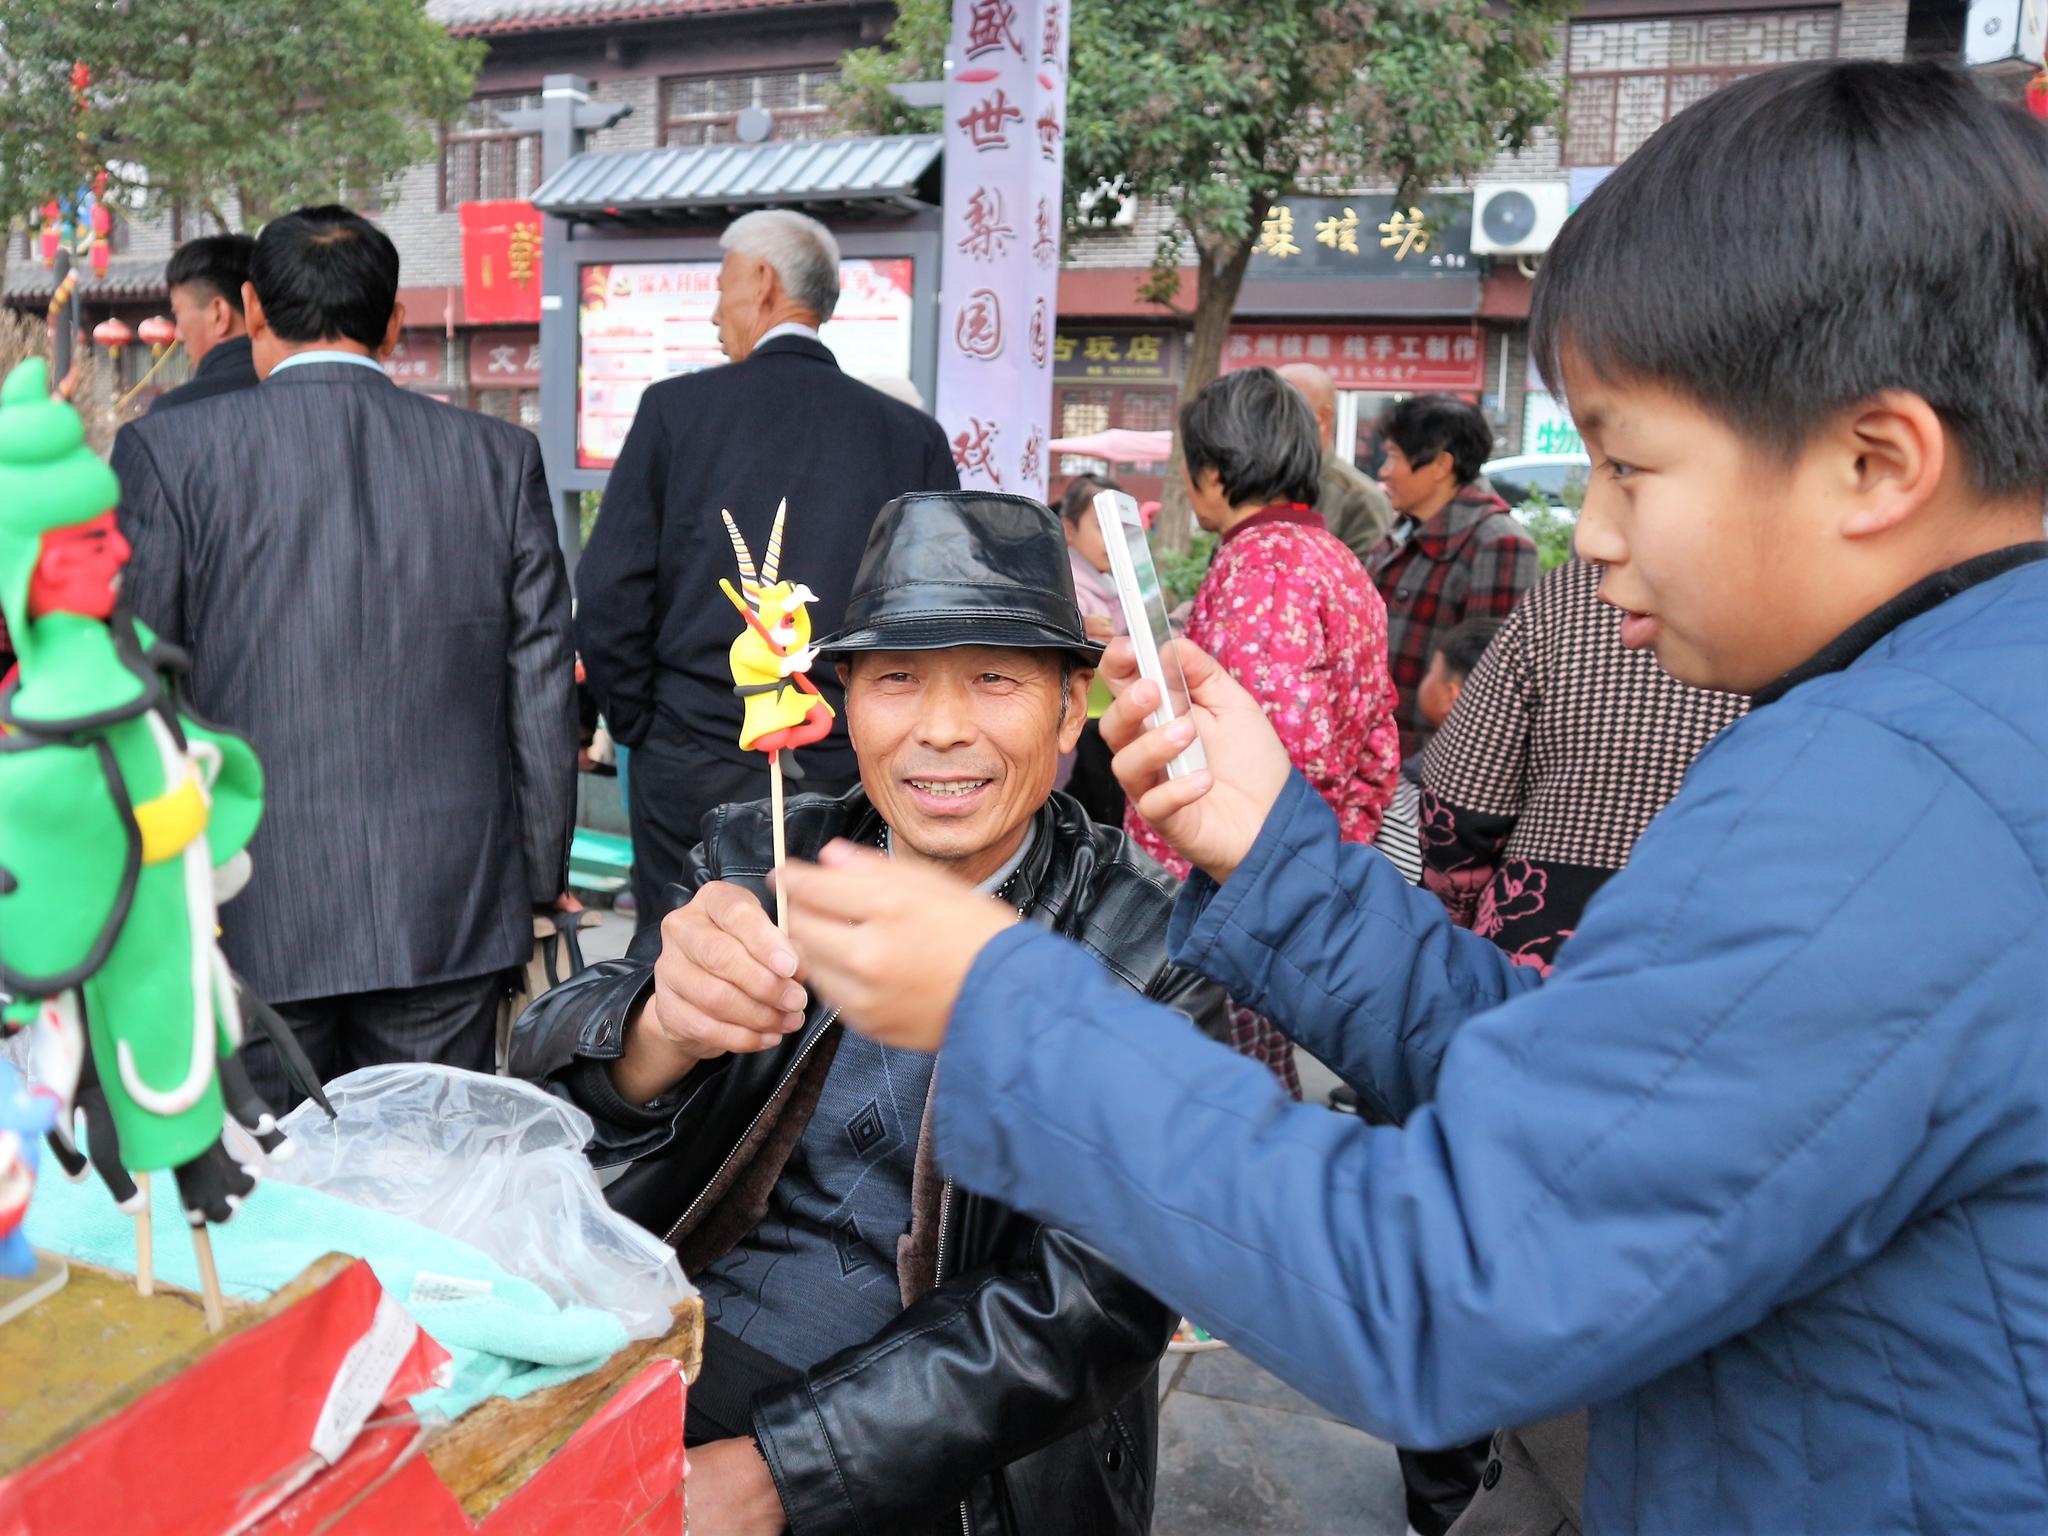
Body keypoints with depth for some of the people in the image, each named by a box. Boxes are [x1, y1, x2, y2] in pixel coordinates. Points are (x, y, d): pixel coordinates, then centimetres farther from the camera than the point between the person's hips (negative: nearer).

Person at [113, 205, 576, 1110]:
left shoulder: (170, 451, -4)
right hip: (451, 916, 2)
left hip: (246, 925, -1)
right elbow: (543, 701, 2)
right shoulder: (501, 457, 2)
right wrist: (538, 889, 11)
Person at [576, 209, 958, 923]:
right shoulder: (916, 436, 2)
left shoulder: (677, 406, -2)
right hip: (850, 779, 2)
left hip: (692, 781, -1)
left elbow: (606, 596, -4)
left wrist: (641, 728, 8)